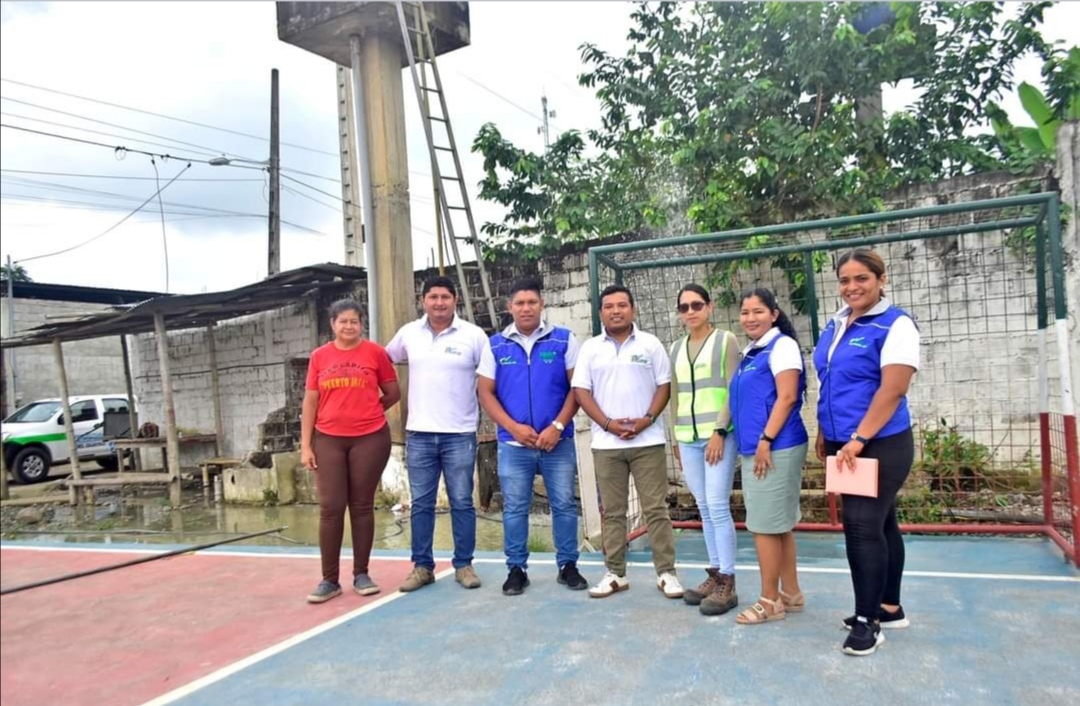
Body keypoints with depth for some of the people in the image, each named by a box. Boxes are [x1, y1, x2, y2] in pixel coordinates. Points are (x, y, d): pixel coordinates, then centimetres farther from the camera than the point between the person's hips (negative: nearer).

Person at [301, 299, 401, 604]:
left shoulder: (375, 352, -1)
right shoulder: (319, 356, 5)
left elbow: (393, 393, 7)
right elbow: (310, 402, 6)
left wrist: (367, 412, 10)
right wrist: (305, 445, 3)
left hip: (370, 439, -1)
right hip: (328, 440, 2)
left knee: (362, 506, 7)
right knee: (330, 508, 2)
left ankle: (361, 574, 18)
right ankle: (329, 580, 12)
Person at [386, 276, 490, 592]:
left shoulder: (473, 335, -4)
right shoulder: (408, 333, 4)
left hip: (460, 434, -2)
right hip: (419, 434, 3)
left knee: (462, 503, 5)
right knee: (421, 504, 9)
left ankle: (464, 565, 17)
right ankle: (422, 566, 19)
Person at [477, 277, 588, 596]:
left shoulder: (564, 339, 1)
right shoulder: (496, 345, 5)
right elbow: (485, 392, 3)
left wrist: (557, 426, -12)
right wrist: (514, 427, -10)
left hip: (558, 440, -1)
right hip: (513, 443, 1)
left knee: (564, 504, 6)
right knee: (514, 508, 7)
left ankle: (568, 565, 20)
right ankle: (516, 569, 20)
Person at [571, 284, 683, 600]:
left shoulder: (650, 344, 4)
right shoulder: (590, 348, 7)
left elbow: (664, 385, 2)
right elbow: (581, 391, 2)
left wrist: (647, 419, -13)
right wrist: (609, 424, -10)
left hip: (648, 440, -1)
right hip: (606, 443, 2)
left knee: (656, 509, 2)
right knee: (612, 511, 8)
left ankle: (666, 572, 10)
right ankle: (615, 573, 17)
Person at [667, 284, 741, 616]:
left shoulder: (726, 340, 1)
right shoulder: (676, 348, 16)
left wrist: (719, 431, -13)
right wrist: (675, 438, 16)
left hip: (718, 435, -5)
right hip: (688, 438, 5)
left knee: (718, 507, -9)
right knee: (705, 509, 8)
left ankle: (727, 584, -1)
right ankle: (715, 575, 17)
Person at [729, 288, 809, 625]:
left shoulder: (782, 346, -10)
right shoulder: (750, 353, 17)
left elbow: (787, 397, -17)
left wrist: (766, 440, -20)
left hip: (776, 448, -9)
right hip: (754, 449, 9)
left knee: (765, 525, -3)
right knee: (779, 524, 15)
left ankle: (770, 600, 7)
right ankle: (790, 593, 25)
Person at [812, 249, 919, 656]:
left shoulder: (895, 325, -12)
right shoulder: (835, 325, 11)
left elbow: (893, 390, -20)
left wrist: (858, 439, -22)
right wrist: (825, 434, 15)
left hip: (880, 445, -7)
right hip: (846, 444, 7)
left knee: (862, 526, -7)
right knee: (880, 523, 15)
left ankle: (868, 619, 5)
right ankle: (889, 608, 27)